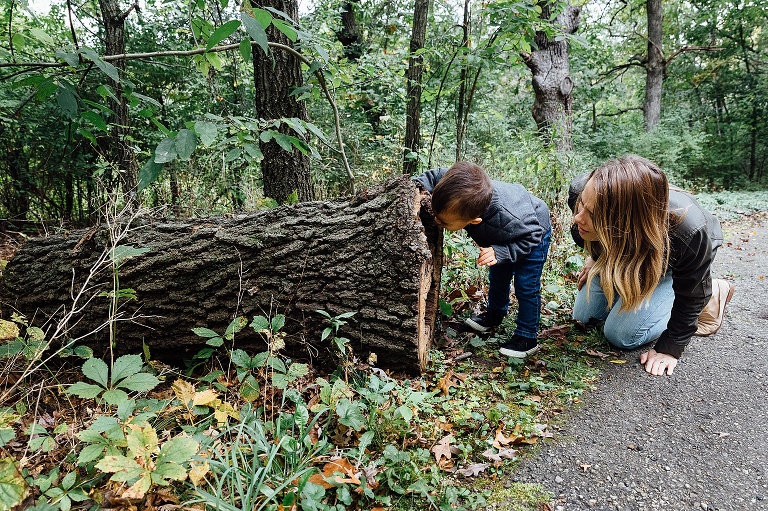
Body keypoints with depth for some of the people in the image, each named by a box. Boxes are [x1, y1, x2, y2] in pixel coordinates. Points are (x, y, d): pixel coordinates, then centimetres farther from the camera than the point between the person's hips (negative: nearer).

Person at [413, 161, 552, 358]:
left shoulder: (508, 220, -53)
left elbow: (531, 236, -34)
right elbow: (436, 175, -17)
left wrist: (499, 252, -45)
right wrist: (420, 185, -37)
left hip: (534, 232, -6)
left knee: (526, 286, -5)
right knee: (497, 277, 23)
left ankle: (527, 337, 12)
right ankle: (495, 314, 46)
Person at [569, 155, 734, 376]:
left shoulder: (689, 233, -46)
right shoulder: (582, 191, -37)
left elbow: (689, 296, -24)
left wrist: (669, 348, -17)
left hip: (674, 266, -4)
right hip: (622, 253, 4)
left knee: (621, 335, -13)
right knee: (584, 316, 6)